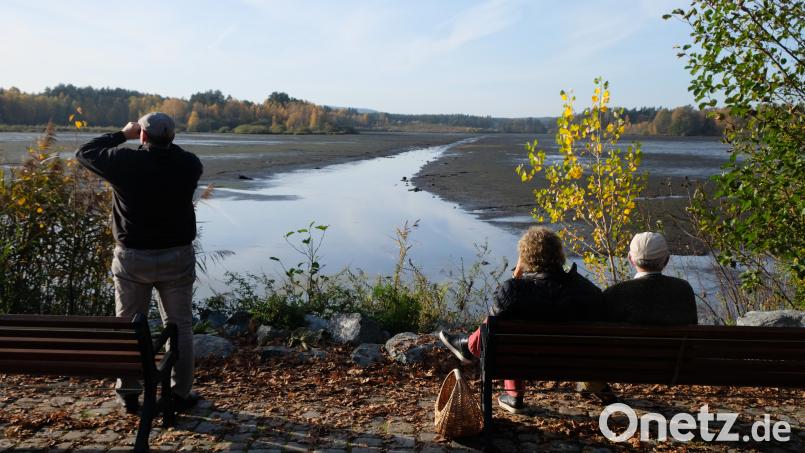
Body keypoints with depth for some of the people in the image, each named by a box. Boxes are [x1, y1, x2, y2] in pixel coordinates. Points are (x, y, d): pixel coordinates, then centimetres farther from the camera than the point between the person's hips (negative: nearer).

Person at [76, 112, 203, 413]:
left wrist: (123, 135, 12)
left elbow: (84, 153, 6)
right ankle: (180, 394, 16)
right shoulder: (189, 164, -7)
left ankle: (128, 393, 22)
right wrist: (163, 143, 14)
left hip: (133, 259, 0)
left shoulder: (125, 162, -11)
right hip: (177, 258, 1)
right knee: (179, 327, 11)